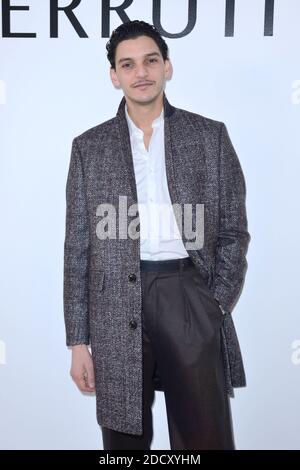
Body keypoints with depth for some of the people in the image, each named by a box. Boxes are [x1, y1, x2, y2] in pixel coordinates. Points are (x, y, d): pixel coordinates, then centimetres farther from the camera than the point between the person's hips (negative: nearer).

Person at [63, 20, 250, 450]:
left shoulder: (210, 136, 6)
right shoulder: (89, 147, 7)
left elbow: (233, 230, 7)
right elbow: (78, 247, 5)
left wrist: (217, 307, -4)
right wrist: (78, 340, 2)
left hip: (190, 297, 0)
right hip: (117, 308, 1)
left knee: (207, 437, 7)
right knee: (124, 439, 12)